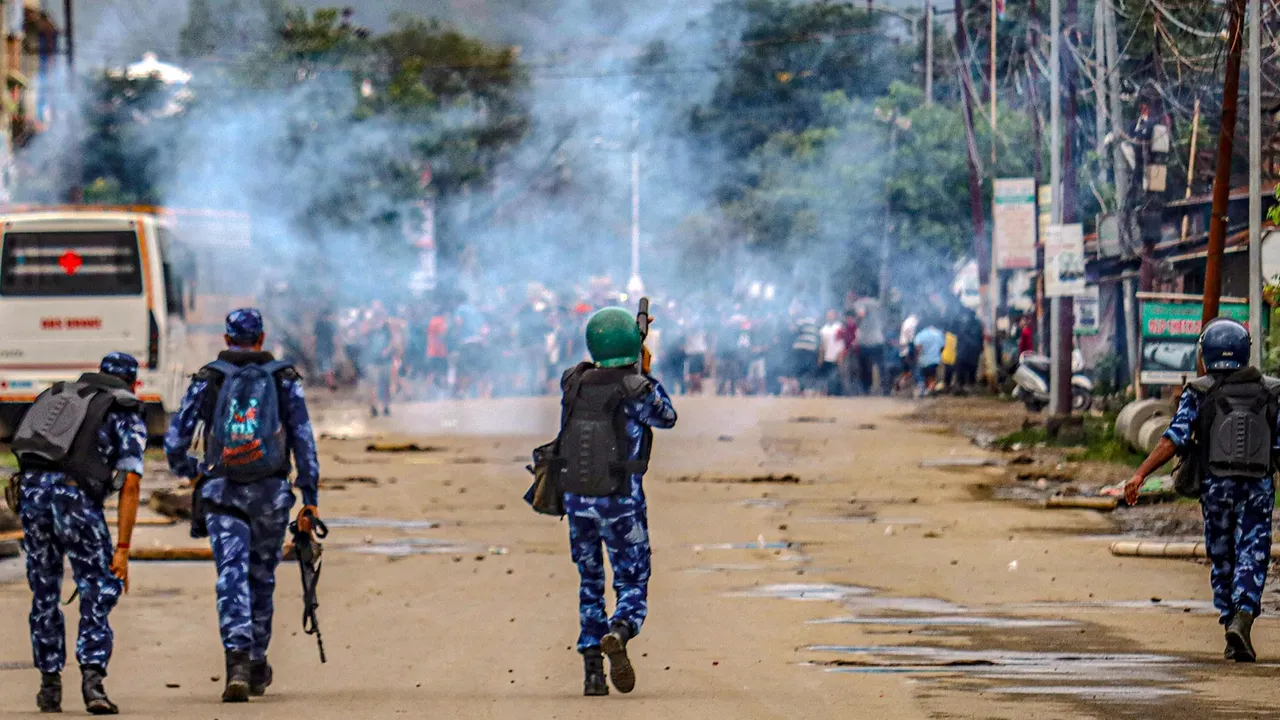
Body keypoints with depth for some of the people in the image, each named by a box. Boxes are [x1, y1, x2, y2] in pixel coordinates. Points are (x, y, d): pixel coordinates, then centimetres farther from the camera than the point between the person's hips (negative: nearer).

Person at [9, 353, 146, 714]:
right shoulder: (128, 415, 13)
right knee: (100, 589, 5)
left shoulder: (58, 396, 30)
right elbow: (130, 484, 2)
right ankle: (92, 678, -11)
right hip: (75, 495, -4)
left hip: (30, 490, 4)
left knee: (45, 592, 17)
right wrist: (123, 549, 0)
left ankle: (50, 685, 21)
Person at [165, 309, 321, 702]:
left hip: (222, 493, -1)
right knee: (262, 578, 17)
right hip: (271, 493, 1)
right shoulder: (285, 380, 6)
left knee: (232, 579, -8)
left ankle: (238, 660, -28)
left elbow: (175, 440, 3)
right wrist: (310, 499, 3)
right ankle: (257, 666, 27)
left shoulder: (208, 379, 4)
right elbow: (304, 441, 1)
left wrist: (187, 470, 24)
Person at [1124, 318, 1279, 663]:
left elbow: (1174, 438, -10)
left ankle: (1231, 623, 15)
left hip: (1216, 486, 0)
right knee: (1251, 559, -5)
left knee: (1222, 561, 13)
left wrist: (1140, 473, -11)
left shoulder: (1199, 393, 0)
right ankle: (1241, 620, -28)